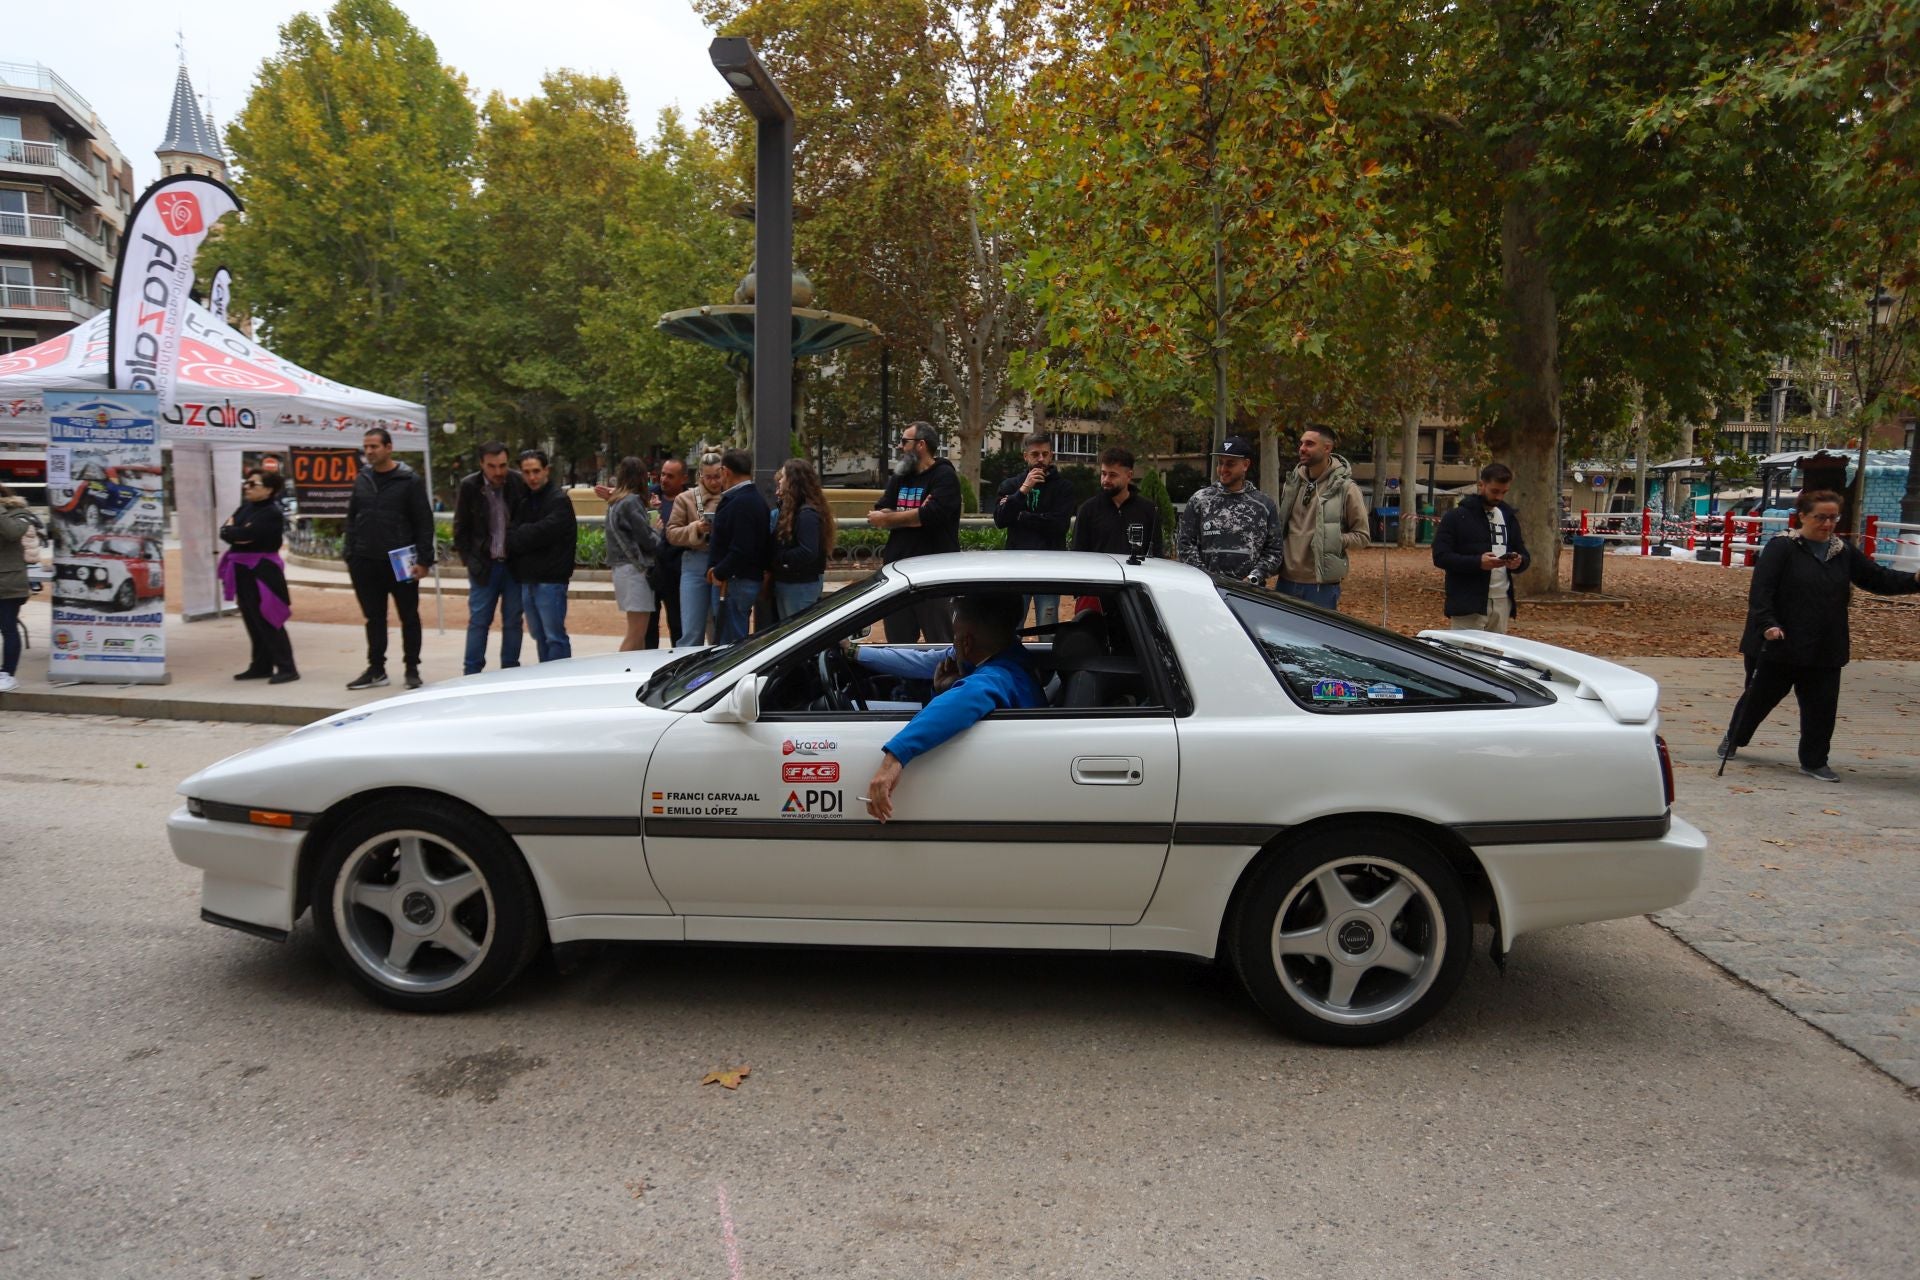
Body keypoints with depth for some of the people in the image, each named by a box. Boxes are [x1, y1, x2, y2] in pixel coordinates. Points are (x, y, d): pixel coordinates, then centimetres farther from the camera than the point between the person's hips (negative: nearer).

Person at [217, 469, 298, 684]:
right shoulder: (245, 507, 12)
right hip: (243, 571, 8)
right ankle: (261, 666, 20)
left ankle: (286, 668, -5)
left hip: (262, 572, -8)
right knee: (252, 620, 12)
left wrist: (231, 531, -2)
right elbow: (224, 531, 7)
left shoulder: (272, 513, -14)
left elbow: (245, 534, -22)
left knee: (267, 621, -8)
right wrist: (236, 533, -12)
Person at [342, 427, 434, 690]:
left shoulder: (409, 481, -5)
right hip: (366, 563, 4)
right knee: (374, 618, 11)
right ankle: (376, 669, 20)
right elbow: (352, 519, 14)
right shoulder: (361, 480, 9)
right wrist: (350, 556, 7)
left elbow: (424, 523, -7)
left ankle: (412, 669, 15)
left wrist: (424, 560, -13)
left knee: (409, 617, 6)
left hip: (400, 563, -4)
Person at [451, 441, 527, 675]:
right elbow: (460, 529, 4)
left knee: (513, 621, 7)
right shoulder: (469, 487, -4)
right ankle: (472, 674, 8)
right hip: (484, 565, 0)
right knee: (478, 621, 1)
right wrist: (471, 561, -3)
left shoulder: (519, 483, -5)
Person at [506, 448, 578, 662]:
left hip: (550, 580, -8)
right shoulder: (526, 500, 16)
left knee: (554, 637, -4)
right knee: (539, 636, 14)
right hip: (527, 579, 8)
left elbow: (542, 533, -18)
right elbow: (513, 532, 11)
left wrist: (517, 536, -4)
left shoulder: (559, 500, -8)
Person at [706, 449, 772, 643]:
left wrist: (720, 572, -12)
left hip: (736, 582, -11)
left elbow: (742, 549, -26)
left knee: (730, 644, -5)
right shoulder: (755, 499, 14)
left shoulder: (740, 502, -18)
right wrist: (719, 569, 7)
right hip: (749, 579, 11)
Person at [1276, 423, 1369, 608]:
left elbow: (1362, 537, -3)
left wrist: (1332, 540, -17)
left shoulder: (1345, 488, -7)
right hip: (1286, 582, 5)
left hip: (1322, 587, -5)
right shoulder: (1293, 483, 9)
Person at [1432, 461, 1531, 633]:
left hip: (1502, 603, 6)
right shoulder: (1456, 517, -4)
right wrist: (1478, 562, -24)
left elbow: (1524, 555, 21)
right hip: (1468, 605, -6)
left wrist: (1519, 562, -5)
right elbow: (1440, 556, -11)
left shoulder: (1508, 517, 16)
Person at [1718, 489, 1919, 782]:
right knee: (1759, 698, 9)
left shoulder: (1844, 552, 8)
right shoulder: (1782, 548, -10)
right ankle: (1733, 739, 31)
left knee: (1822, 708, 5)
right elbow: (1760, 590, -15)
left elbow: (1880, 579, 13)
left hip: (1825, 652, 5)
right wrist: (1768, 624, -25)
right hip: (1778, 647, -5)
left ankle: (1814, 761, 17)